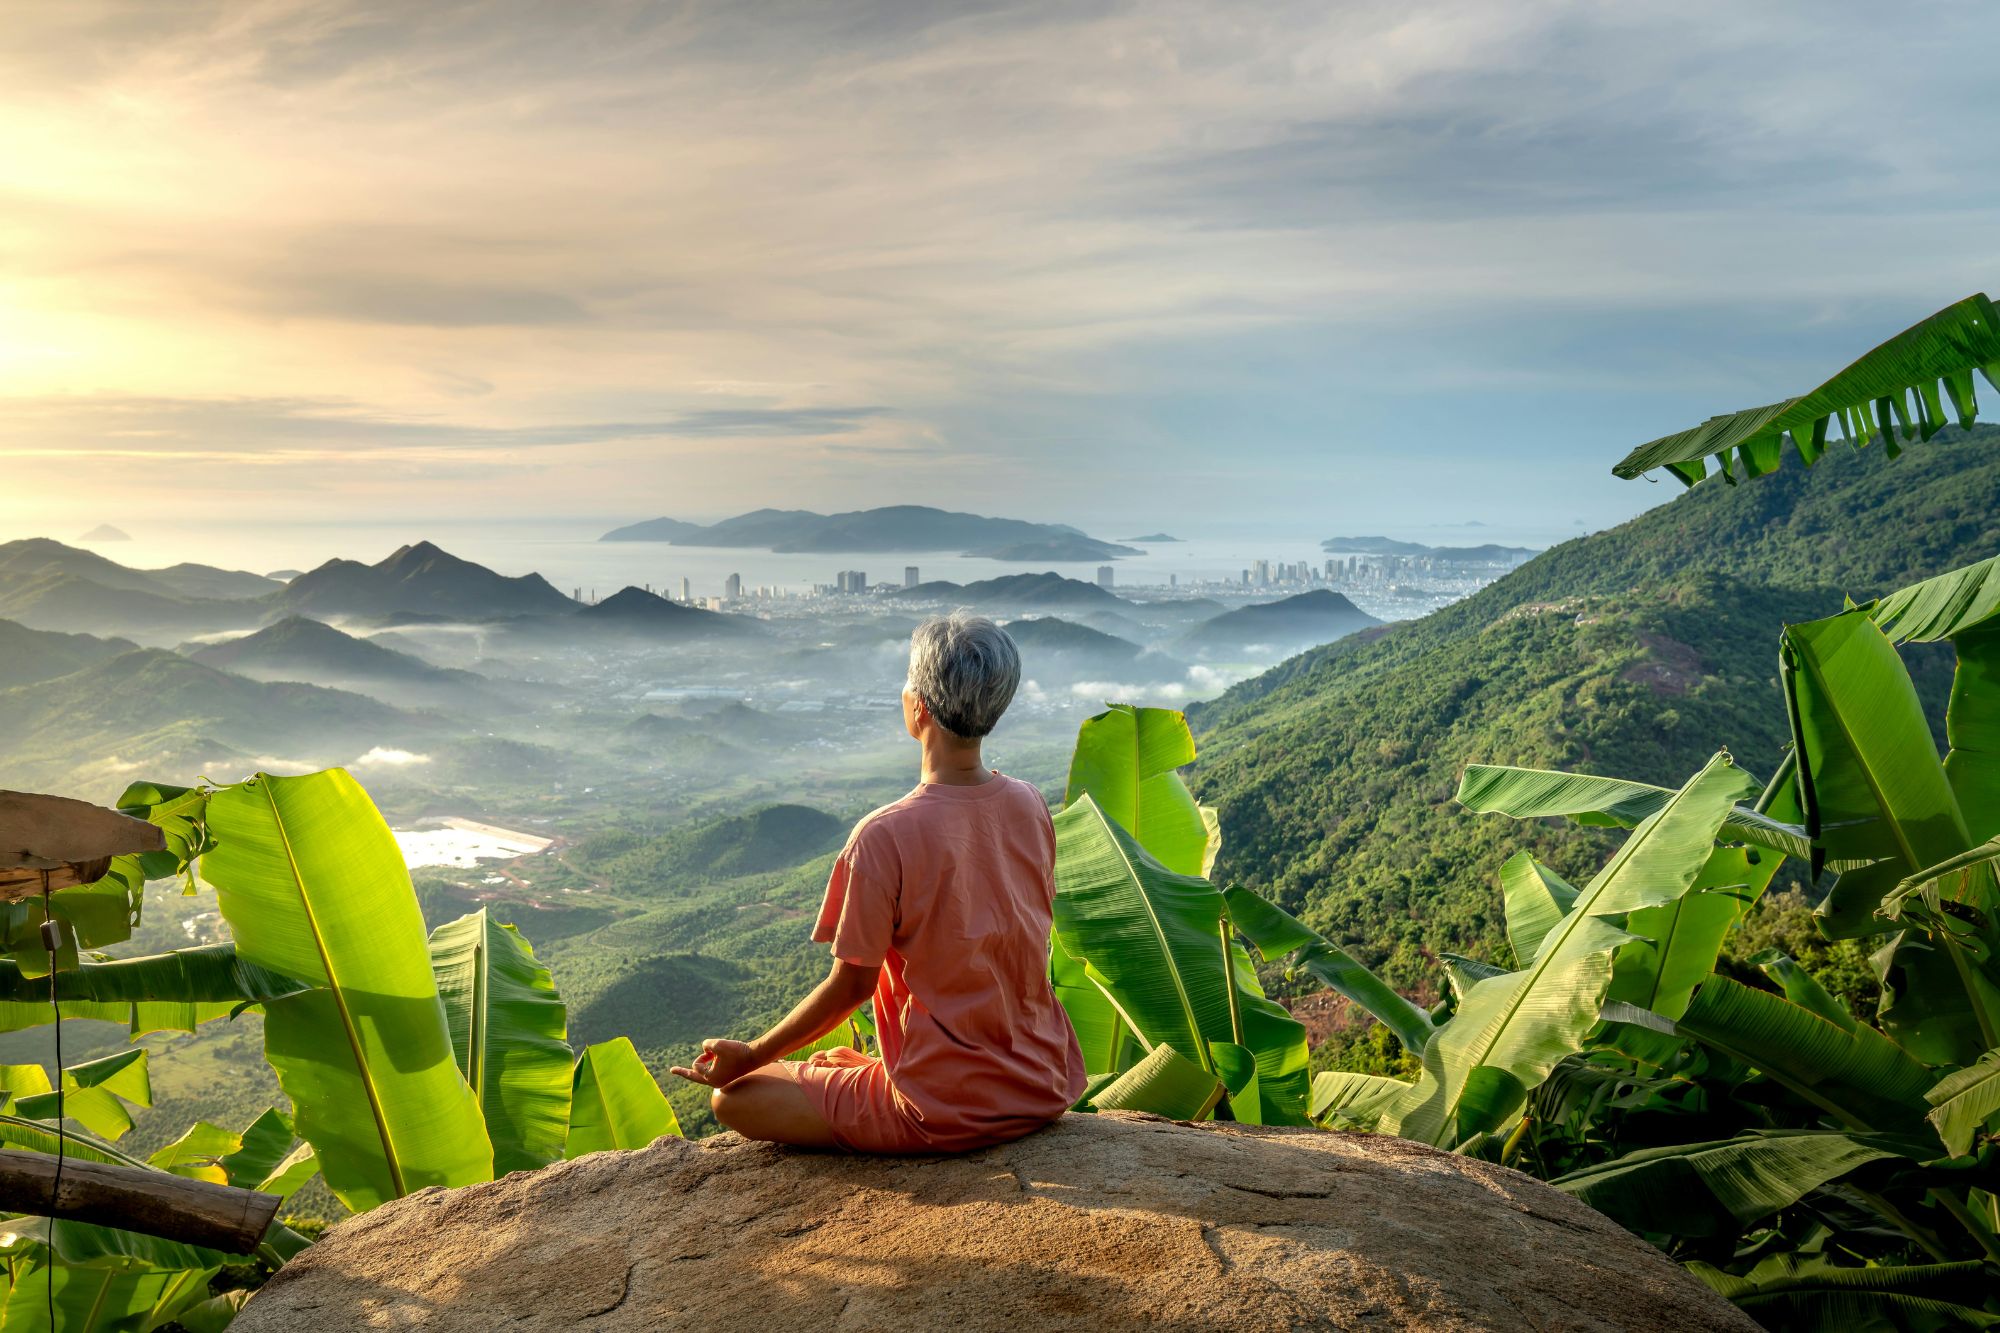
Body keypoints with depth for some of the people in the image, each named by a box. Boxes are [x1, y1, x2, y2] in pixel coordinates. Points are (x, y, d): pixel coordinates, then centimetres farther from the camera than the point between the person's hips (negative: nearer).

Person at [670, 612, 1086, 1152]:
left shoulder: (884, 837, -21)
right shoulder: (1031, 807, -4)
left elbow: (852, 985, -13)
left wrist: (749, 1058, 2)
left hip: (943, 1116, -6)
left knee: (733, 1097, 7)